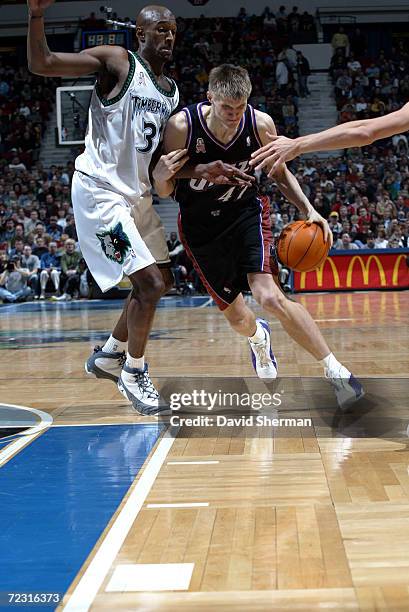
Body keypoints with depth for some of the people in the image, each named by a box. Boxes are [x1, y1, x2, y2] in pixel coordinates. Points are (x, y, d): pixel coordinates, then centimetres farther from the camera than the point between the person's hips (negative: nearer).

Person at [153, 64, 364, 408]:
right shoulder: (181, 127, -23)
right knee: (237, 317, 8)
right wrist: (161, 177, -37)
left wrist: (308, 210, -14)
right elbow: (166, 191, -13)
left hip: (246, 213, 0)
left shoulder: (261, 125, -17)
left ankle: (335, 370, -12)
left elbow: (281, 174, 1)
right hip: (201, 227, 1)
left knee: (269, 297, -23)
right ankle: (259, 338, 49)